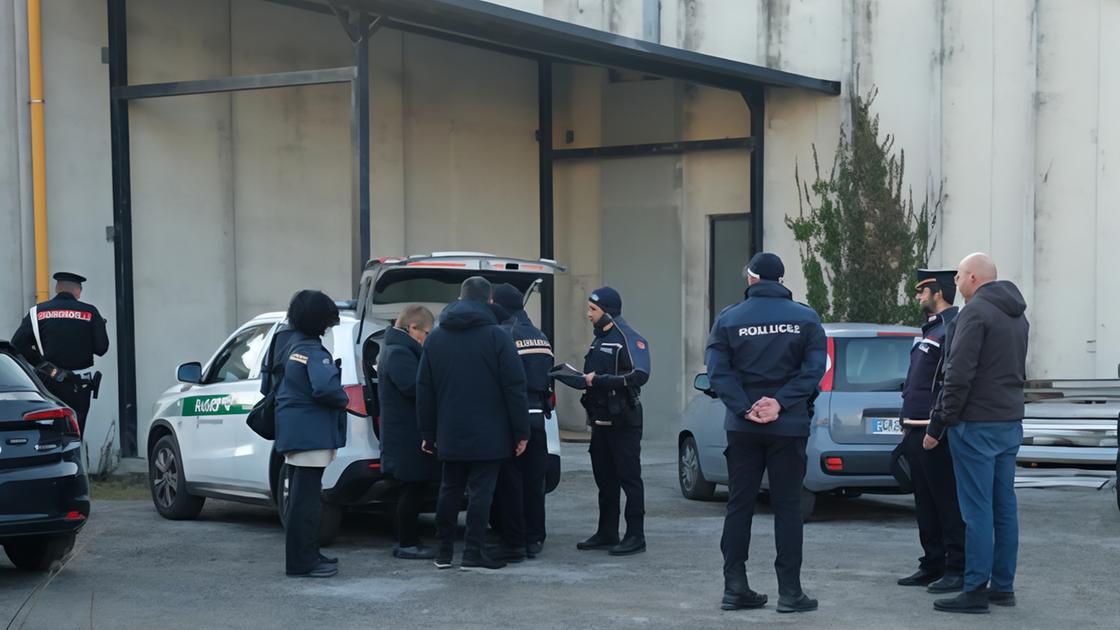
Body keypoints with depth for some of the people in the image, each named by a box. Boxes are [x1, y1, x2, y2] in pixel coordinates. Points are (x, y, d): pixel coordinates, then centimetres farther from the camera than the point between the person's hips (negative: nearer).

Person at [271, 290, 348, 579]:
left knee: (300, 497, 17)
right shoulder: (313, 352, -18)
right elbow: (325, 387, -32)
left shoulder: (285, 346, 12)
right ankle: (302, 562, -2)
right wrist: (343, 400, -14)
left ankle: (305, 555, 26)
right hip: (310, 433, -10)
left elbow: (267, 385, 21)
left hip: (291, 432, 10)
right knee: (306, 498, -5)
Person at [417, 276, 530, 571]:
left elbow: (424, 389, 10)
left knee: (450, 489, 13)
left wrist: (427, 432, 14)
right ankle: (474, 553, -2)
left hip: (450, 433, 4)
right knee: (480, 490, -1)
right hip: (488, 434, -4)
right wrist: (521, 432, -5)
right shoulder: (497, 337, -7)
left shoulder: (436, 337, 8)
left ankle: (444, 550, 15)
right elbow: (514, 388, -10)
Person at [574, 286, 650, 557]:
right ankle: (607, 534, 18)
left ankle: (635, 536, -1)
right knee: (605, 480, 11)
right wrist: (581, 379, -1)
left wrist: (598, 380, -23)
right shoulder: (600, 339, 18)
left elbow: (640, 375, -24)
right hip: (601, 421, 8)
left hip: (623, 422, -8)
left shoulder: (629, 339, -10)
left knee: (629, 478, -4)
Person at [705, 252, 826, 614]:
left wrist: (745, 408, -13)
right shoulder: (805, 318, -1)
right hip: (789, 427, -1)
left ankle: (735, 587, 9)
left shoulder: (729, 319, 1)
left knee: (739, 505, 9)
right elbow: (814, 367, -11)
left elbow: (717, 370, -8)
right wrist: (781, 402, -13)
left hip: (742, 427, 1)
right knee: (787, 507, 3)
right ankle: (790, 591, 2)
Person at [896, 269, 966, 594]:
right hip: (915, 432, 10)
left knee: (948, 502, -5)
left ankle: (957, 570, -1)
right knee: (925, 503, 14)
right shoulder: (930, 329, 20)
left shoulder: (953, 328, -13)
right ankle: (933, 565, 21)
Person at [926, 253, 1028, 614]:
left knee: (977, 510, -6)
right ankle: (1003, 587, 16)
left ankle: (976, 591, -5)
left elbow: (959, 375, -18)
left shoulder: (976, 312, -13)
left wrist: (937, 425, -12)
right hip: (1010, 422, 9)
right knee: (1004, 507, 11)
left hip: (977, 425, -9)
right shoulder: (1016, 315, 16)